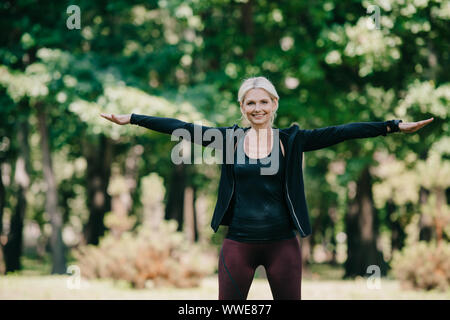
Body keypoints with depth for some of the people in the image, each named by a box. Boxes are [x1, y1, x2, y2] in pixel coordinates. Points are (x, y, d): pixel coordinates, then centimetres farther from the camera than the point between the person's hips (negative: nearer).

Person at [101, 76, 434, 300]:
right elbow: (180, 127, 1)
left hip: (282, 243, 0)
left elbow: (340, 132, -7)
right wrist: (132, 119, -2)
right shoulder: (230, 138, 4)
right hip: (239, 243, 1)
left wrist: (394, 126, -14)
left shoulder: (292, 140, 1)